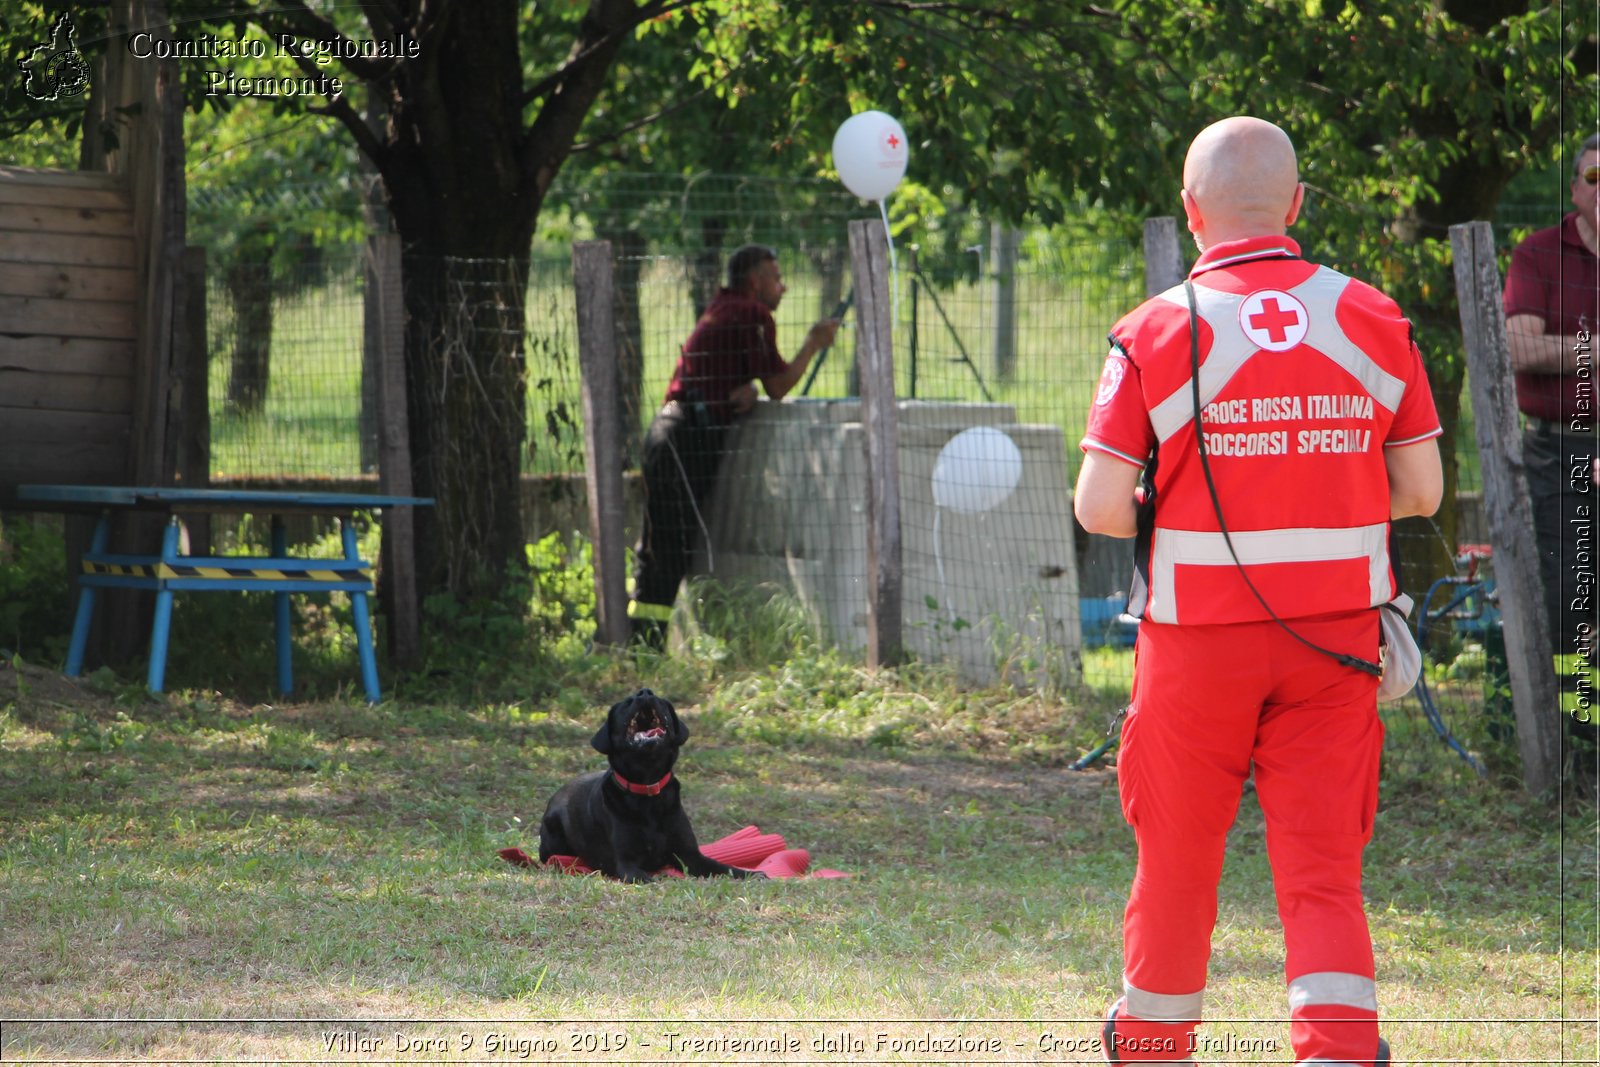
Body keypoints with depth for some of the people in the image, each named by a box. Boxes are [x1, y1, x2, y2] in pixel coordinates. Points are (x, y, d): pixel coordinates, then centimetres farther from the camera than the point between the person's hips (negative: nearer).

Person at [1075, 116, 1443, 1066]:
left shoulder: (1158, 331, -9)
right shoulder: (1374, 321, -1)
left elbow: (1099, 507, -11)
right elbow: (1422, 490, 2)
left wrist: (1173, 513, 9)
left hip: (1200, 633, -1)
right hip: (1338, 633, 1)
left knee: (1179, 852, 15)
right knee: (1324, 861, 1)